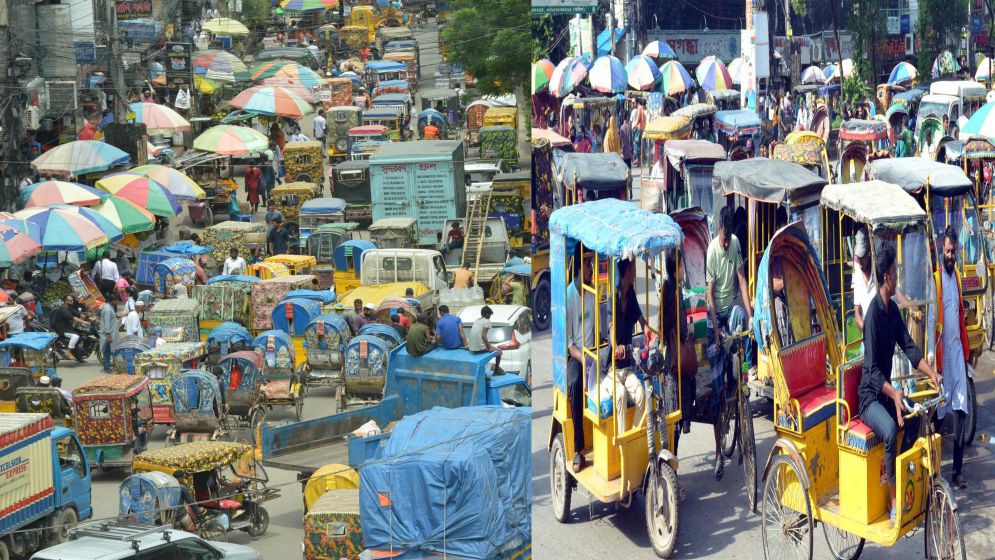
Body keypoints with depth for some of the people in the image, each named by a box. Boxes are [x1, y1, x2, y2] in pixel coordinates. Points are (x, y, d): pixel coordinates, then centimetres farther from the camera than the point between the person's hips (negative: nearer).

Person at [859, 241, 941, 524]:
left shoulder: (893, 309, 4)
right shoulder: (873, 312, -22)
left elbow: (909, 347, 4)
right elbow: (873, 370, -27)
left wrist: (931, 373, -12)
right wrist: (894, 393, -40)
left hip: (887, 391, 8)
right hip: (869, 396, -8)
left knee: (915, 414, -14)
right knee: (890, 429, -31)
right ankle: (893, 499, -21)